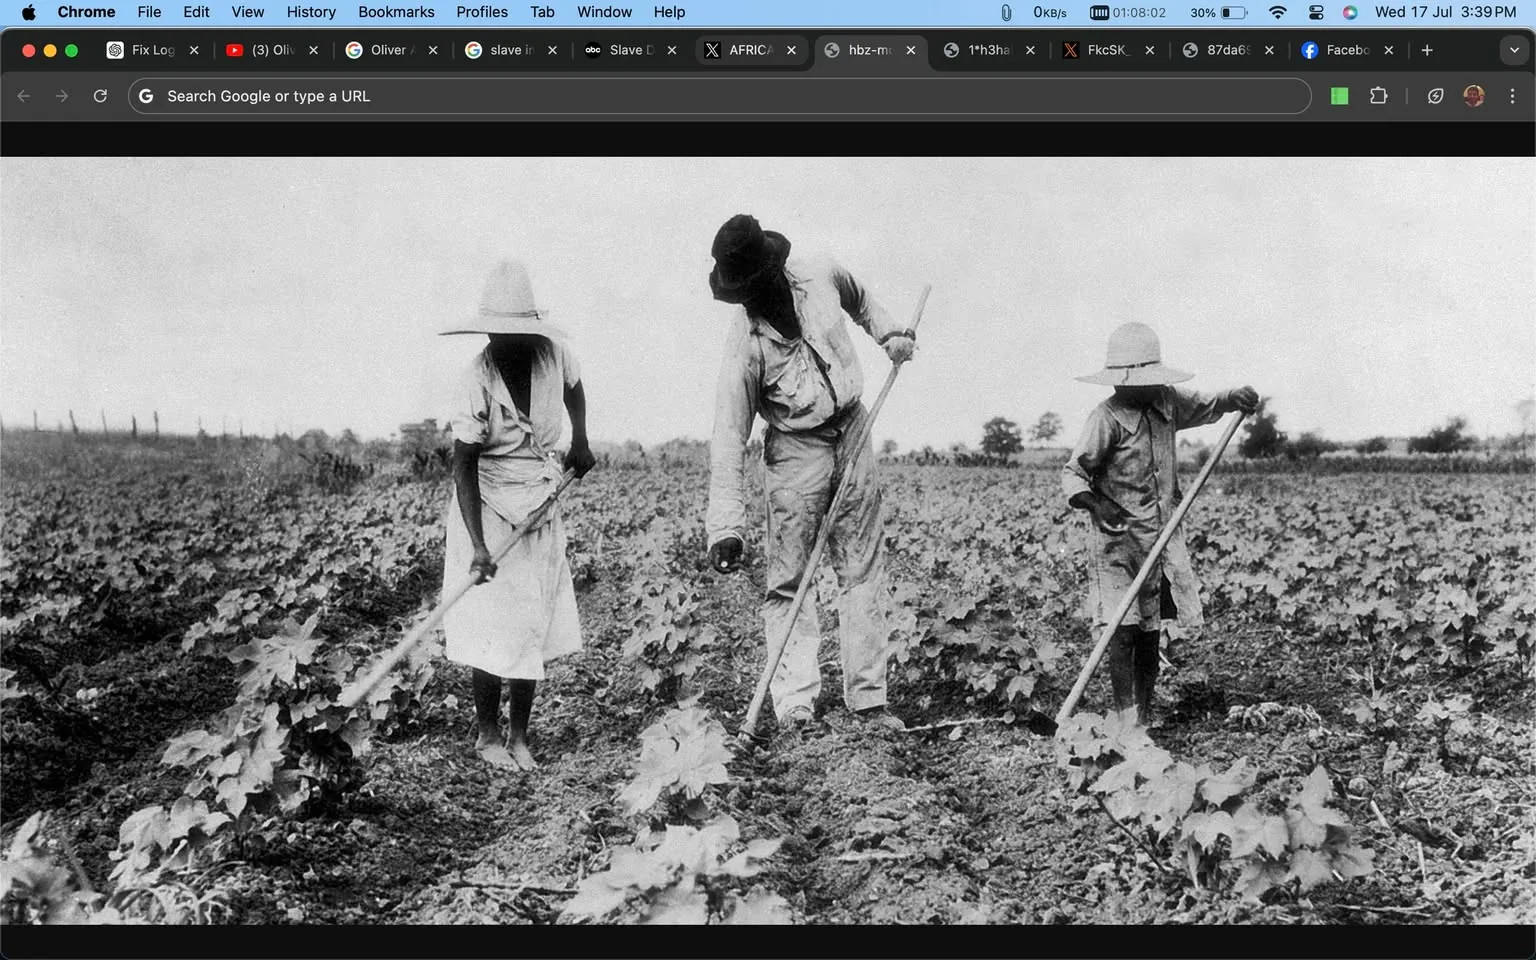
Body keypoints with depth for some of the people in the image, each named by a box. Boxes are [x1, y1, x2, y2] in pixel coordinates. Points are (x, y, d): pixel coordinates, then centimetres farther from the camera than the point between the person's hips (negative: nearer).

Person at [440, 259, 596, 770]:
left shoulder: (553, 354, -9)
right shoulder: (476, 384, -22)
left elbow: (574, 386, 18)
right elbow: (464, 467, -20)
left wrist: (580, 442, 12)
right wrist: (478, 547, -27)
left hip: (540, 506, 5)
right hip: (488, 510, -4)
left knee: (534, 624, 6)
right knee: (495, 627, -3)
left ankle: (519, 736, 18)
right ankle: (487, 734, 15)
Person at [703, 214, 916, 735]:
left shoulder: (821, 273, -8)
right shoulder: (745, 340, -19)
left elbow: (859, 299, 21)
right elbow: (729, 437, -20)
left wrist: (891, 334, 9)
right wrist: (725, 526, -24)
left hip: (853, 435, 4)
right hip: (796, 452, -4)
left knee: (864, 571, 5)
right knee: (788, 582, -5)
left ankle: (868, 699, 11)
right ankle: (794, 707, -1)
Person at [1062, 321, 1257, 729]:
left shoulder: (1166, 403, 6)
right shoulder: (1107, 418, -13)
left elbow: (1205, 405, 24)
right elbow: (1073, 473, -12)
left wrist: (1237, 398, 4)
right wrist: (1096, 503, -29)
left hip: (1163, 535, 6)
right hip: (1118, 538, -6)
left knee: (1150, 633, 10)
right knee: (1122, 631, -10)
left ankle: (1145, 718, 18)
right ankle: (1126, 718, -4)